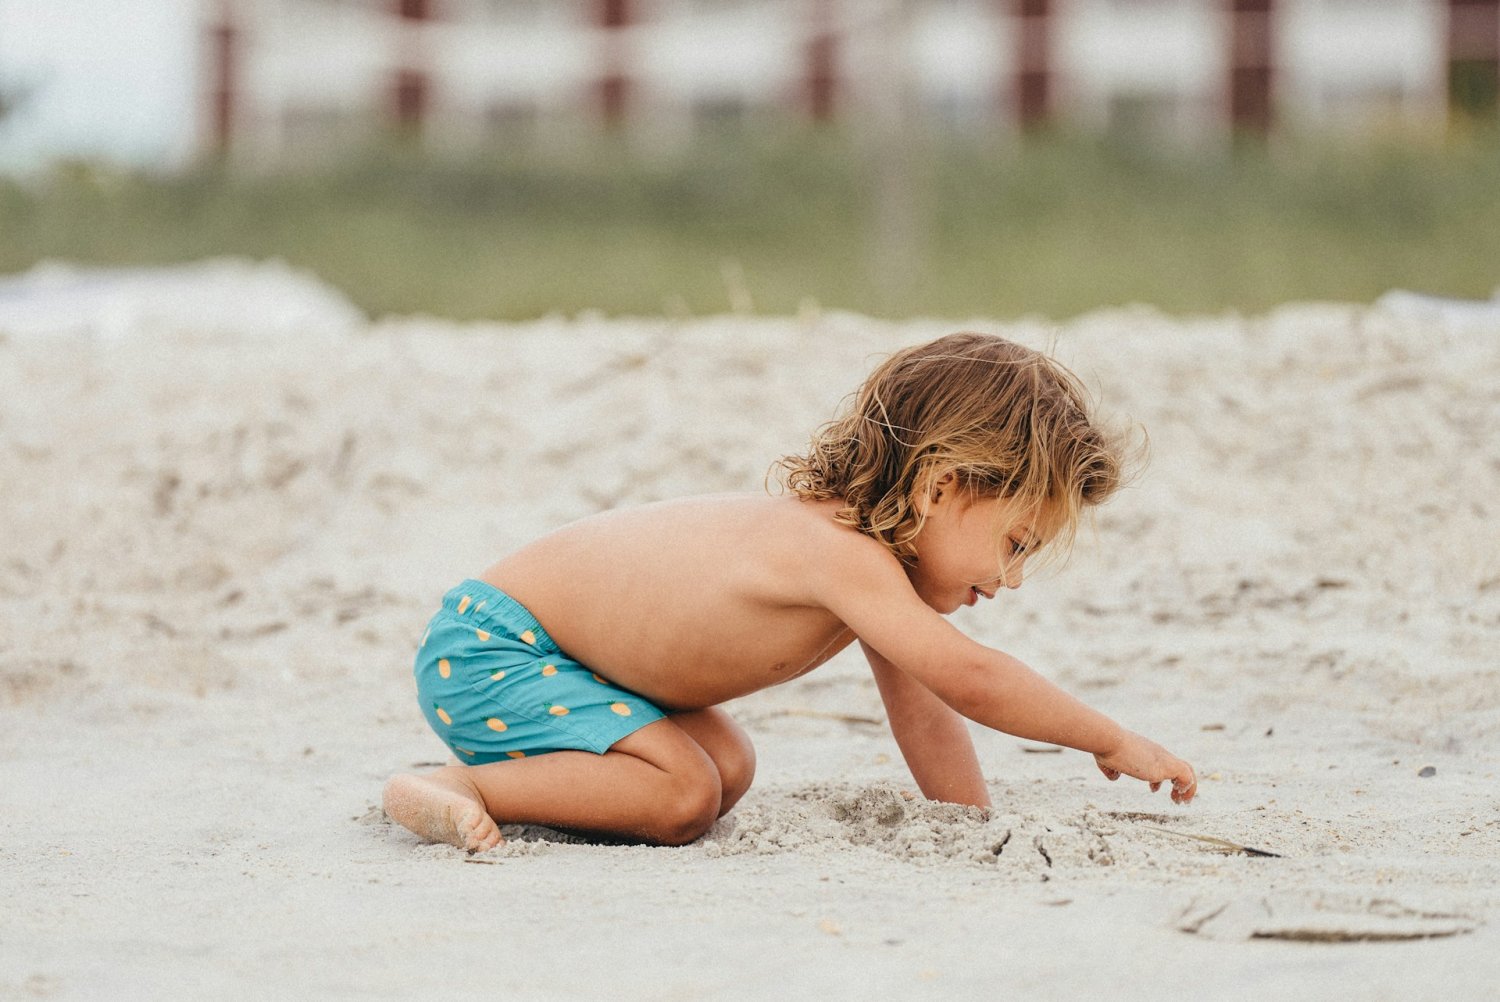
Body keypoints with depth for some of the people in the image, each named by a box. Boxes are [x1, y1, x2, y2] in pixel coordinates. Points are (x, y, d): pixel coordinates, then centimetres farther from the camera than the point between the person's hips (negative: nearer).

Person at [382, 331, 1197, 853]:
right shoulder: (842, 553, -28)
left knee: (726, 770, 9)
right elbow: (966, 675, -33)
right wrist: (1109, 740, -25)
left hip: (542, 649, 10)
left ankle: (515, 779, 12)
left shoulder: (873, 564, 3)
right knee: (681, 794, -20)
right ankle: (462, 788, -13)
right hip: (483, 647, -10)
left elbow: (922, 709, 10)